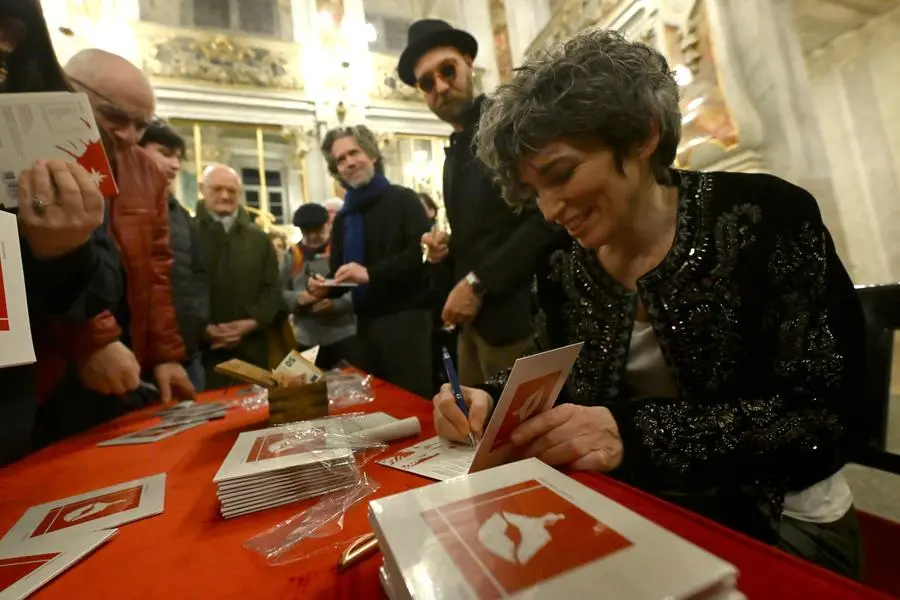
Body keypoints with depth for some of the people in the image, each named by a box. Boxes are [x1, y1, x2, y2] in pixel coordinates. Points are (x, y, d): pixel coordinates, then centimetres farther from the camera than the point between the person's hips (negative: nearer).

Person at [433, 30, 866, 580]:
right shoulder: (563, 266, -3)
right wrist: (491, 401, -17)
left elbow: (822, 415, -18)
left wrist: (638, 433, -31)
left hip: (780, 524, -3)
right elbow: (557, 385, 4)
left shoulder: (764, 217, -15)